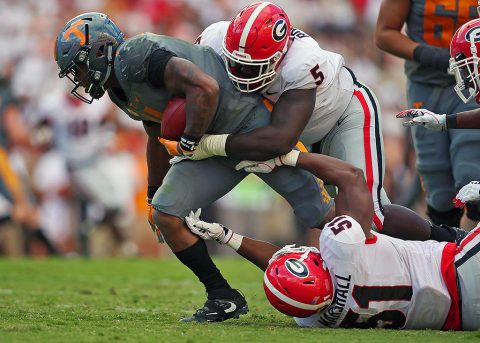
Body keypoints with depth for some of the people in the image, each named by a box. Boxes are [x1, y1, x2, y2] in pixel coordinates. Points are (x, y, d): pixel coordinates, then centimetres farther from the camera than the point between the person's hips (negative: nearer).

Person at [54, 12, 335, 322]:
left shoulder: (135, 58, -22)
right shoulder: (121, 89, 9)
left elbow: (205, 88, -32)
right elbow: (158, 137, 25)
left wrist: (189, 143, -20)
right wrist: (154, 194, 31)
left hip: (251, 119, -9)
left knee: (317, 212, -5)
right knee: (165, 214, -3)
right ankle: (223, 298, 6)